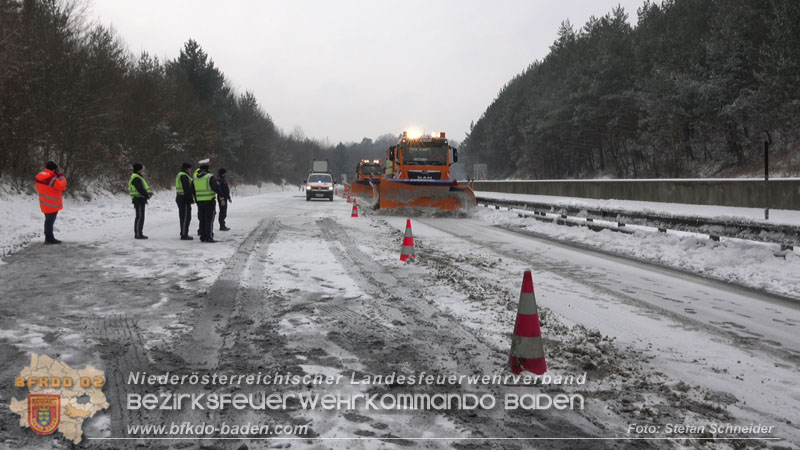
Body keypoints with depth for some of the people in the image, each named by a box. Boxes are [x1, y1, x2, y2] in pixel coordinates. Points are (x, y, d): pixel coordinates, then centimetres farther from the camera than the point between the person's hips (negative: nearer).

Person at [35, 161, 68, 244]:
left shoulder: (40, 176, 5)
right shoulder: (52, 178, -23)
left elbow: (38, 188, 16)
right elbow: (62, 186, -20)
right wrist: (62, 176, -11)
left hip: (45, 203, 9)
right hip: (52, 205, -9)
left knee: (48, 220, 18)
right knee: (50, 221, -1)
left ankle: (48, 237, 27)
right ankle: (49, 239, 5)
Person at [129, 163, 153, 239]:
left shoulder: (138, 177, 20)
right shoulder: (135, 178, -14)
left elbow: (144, 187, 19)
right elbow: (140, 189, -21)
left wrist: (149, 193, 5)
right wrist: (147, 195, -13)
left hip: (140, 199, 11)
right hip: (139, 199, -11)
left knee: (139, 217, 14)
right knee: (140, 217, -10)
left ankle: (137, 233, 19)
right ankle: (138, 234, -9)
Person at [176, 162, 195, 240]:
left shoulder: (179, 175, 20)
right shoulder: (184, 176, -15)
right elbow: (187, 189, -21)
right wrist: (191, 199, -20)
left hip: (180, 198, 11)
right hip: (184, 199, -11)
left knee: (183, 217, 15)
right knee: (186, 217, -9)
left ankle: (183, 233, 22)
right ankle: (184, 235, -9)